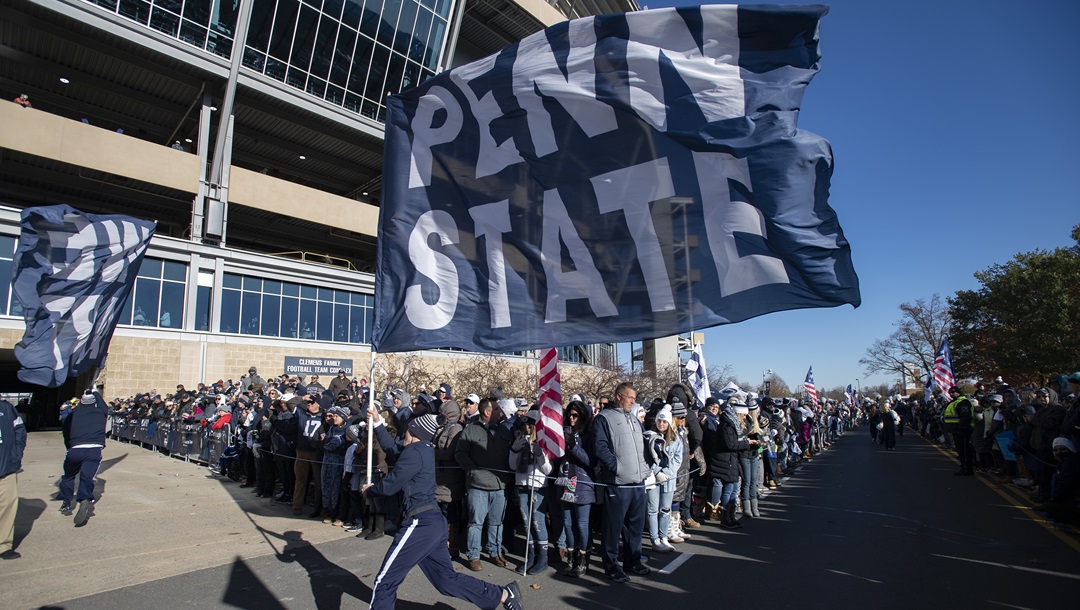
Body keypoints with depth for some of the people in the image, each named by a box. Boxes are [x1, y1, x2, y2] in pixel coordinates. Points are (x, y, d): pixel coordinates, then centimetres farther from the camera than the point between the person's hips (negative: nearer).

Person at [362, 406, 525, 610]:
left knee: (385, 581, 4)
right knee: (447, 578, 14)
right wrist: (377, 423, 30)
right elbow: (393, 449, 29)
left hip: (421, 524, -10)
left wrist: (368, 490, 10)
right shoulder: (424, 449, 15)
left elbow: (390, 486, -10)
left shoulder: (414, 451, -13)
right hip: (432, 522, 10)